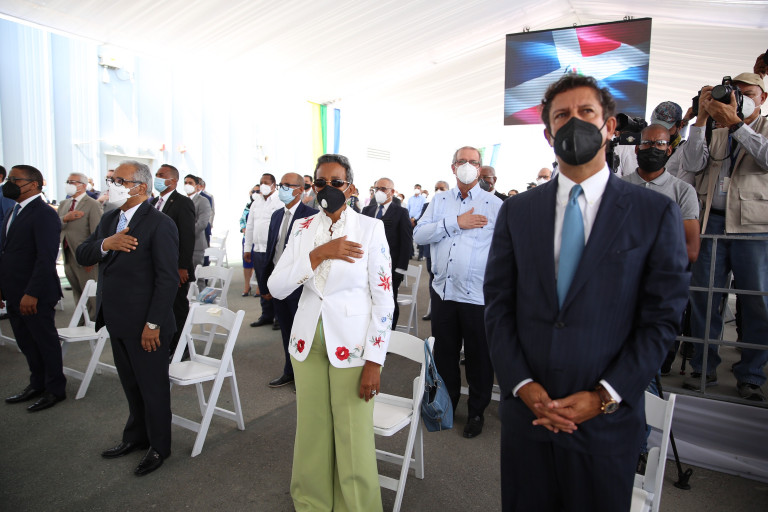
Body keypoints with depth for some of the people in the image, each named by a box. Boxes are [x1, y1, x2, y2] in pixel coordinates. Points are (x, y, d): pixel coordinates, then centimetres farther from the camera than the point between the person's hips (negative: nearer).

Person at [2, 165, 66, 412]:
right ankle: (37, 384, 32)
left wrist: (32, 294, -24)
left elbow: (46, 258, -22)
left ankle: (55, 390, 20)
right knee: (26, 343, 17)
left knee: (46, 342, 5)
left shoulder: (44, 214, -15)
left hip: (35, 296, -8)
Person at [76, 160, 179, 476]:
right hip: (117, 322, 8)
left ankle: (159, 446, 26)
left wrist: (153, 323, -20)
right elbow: (82, 256, 6)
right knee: (131, 384, 22)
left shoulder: (159, 225, -16)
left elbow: (168, 279, -19)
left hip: (145, 325, -8)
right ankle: (136, 436, 41)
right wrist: (105, 244, -15)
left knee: (153, 386, 8)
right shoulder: (109, 220, 10)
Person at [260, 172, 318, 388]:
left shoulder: (311, 216, -12)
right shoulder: (276, 215, 11)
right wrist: (266, 285, 13)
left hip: (299, 285, -7)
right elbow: (270, 250, 14)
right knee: (286, 331, 18)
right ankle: (290, 372, 34)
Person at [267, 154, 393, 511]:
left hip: (352, 345, -3)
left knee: (353, 439, 2)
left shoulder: (371, 228, -5)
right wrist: (319, 253, -17)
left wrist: (374, 361, -11)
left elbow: (383, 298, -7)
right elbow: (276, 288, -5)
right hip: (309, 342, 4)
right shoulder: (302, 229, 5)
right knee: (312, 432, 14)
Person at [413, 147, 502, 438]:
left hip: (478, 296, -3)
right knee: (444, 354, 17)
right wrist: (456, 222, -14)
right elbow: (419, 235, -6)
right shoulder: (439, 201, 8)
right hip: (443, 291, 3)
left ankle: (476, 412, 31)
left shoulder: (496, 205, -2)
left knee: (478, 357, 11)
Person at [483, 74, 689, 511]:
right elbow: (498, 306, 1)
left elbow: (663, 317, -4)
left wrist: (604, 398, -11)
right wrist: (522, 385, -9)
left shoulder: (656, 213, -2)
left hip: (607, 422, -1)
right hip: (526, 411, 2)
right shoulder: (517, 211, 3)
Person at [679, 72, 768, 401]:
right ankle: (704, 368, 14)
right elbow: (691, 165, 1)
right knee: (702, 297, 2)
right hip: (712, 222, 2)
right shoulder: (714, 135, 19)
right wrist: (701, 118, 0)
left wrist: (735, 123, -11)